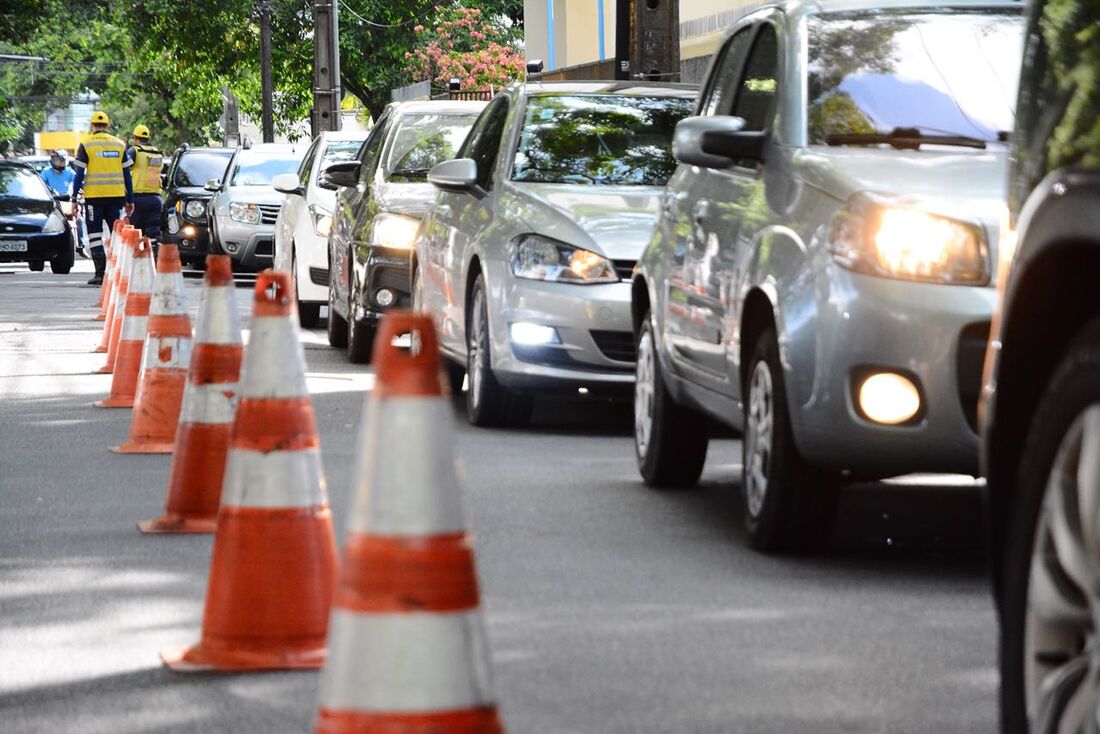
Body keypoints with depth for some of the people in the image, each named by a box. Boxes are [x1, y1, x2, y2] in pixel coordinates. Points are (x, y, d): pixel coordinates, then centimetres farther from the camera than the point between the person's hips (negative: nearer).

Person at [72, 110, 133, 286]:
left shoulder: (86, 145, -2)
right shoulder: (120, 145, 8)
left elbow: (79, 174, -5)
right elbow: (127, 175, 9)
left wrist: (74, 199, -1)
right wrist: (130, 200, 14)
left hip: (94, 196, -3)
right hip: (116, 196, 3)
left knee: (95, 234, 2)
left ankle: (100, 273, -7)